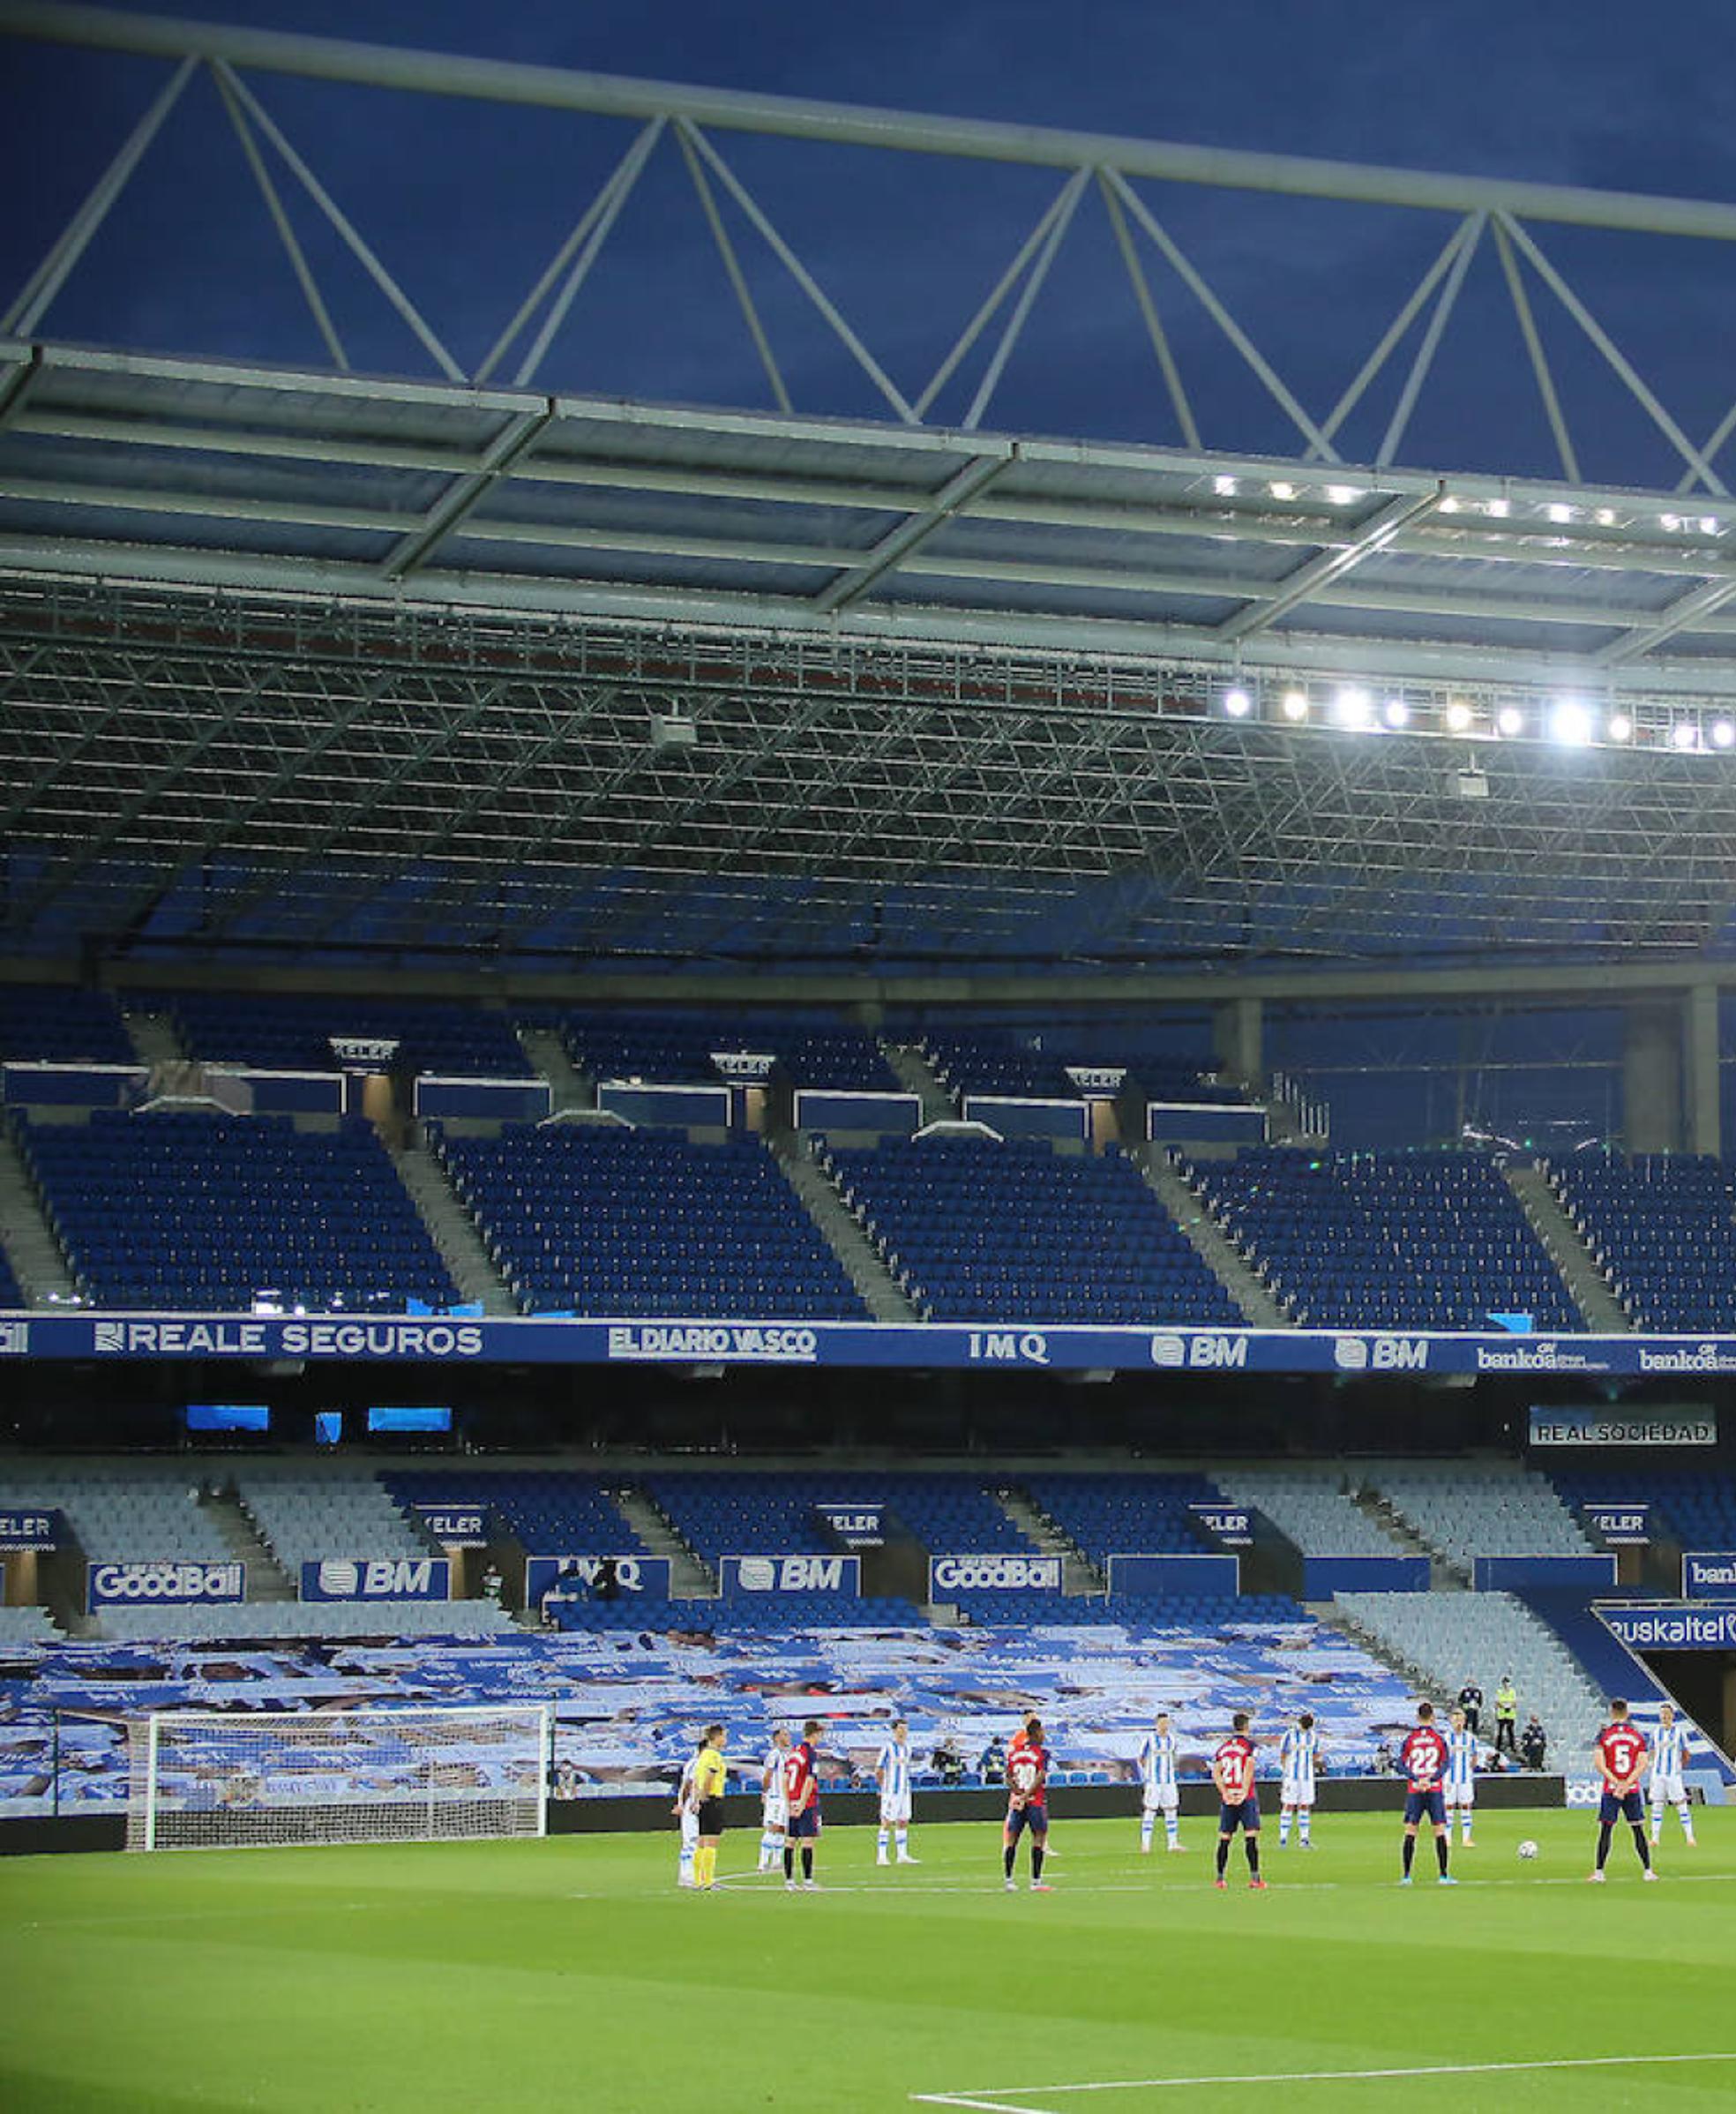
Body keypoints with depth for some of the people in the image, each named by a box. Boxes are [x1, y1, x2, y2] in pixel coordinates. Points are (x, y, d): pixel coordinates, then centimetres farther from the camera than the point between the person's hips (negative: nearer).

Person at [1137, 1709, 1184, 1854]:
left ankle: (1173, 1843, 12)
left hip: (1169, 1781, 5)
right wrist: (1144, 1778, -4)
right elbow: (1141, 1759, -2)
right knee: (1149, 1811, -6)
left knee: (1171, 1810, 6)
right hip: (1153, 1781, -5)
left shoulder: (1172, 1738, 8)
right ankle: (1145, 1844, -4)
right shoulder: (1149, 1739, -8)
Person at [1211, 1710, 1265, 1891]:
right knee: (1251, 1835, -5)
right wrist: (1244, 1793, -14)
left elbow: (1216, 1773, 1)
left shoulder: (1222, 1748, 12)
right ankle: (1254, 1877, -11)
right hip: (1246, 1798, -4)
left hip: (1227, 1799, 4)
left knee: (1224, 1838, 8)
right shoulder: (1249, 1745, -3)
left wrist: (1225, 1794, -4)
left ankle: (1220, 1878, 9)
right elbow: (1248, 1769, -13)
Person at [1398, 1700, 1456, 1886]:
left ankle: (1406, 1876, 3)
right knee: (1440, 1830, 2)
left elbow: (1402, 1763, -4)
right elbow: (1445, 1764, -5)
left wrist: (1416, 1779, -11)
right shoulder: (1439, 1737, 0)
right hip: (1435, 1790, -1)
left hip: (1414, 1790, 1)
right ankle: (1444, 1875, -2)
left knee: (1410, 1832, 5)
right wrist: (1431, 1779, -11)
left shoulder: (1409, 1738, 1)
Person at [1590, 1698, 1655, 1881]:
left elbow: (1599, 1764, -10)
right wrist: (1627, 1783, -9)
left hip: (1610, 1789, -2)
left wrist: (1616, 1782, -10)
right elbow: (1642, 1765, -3)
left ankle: (1598, 1872, 0)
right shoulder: (1637, 1735, 3)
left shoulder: (1604, 1734, -3)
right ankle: (1648, 1871, 11)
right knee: (1638, 1830, 9)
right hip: (1633, 1789, 2)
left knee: (1605, 1830, 2)